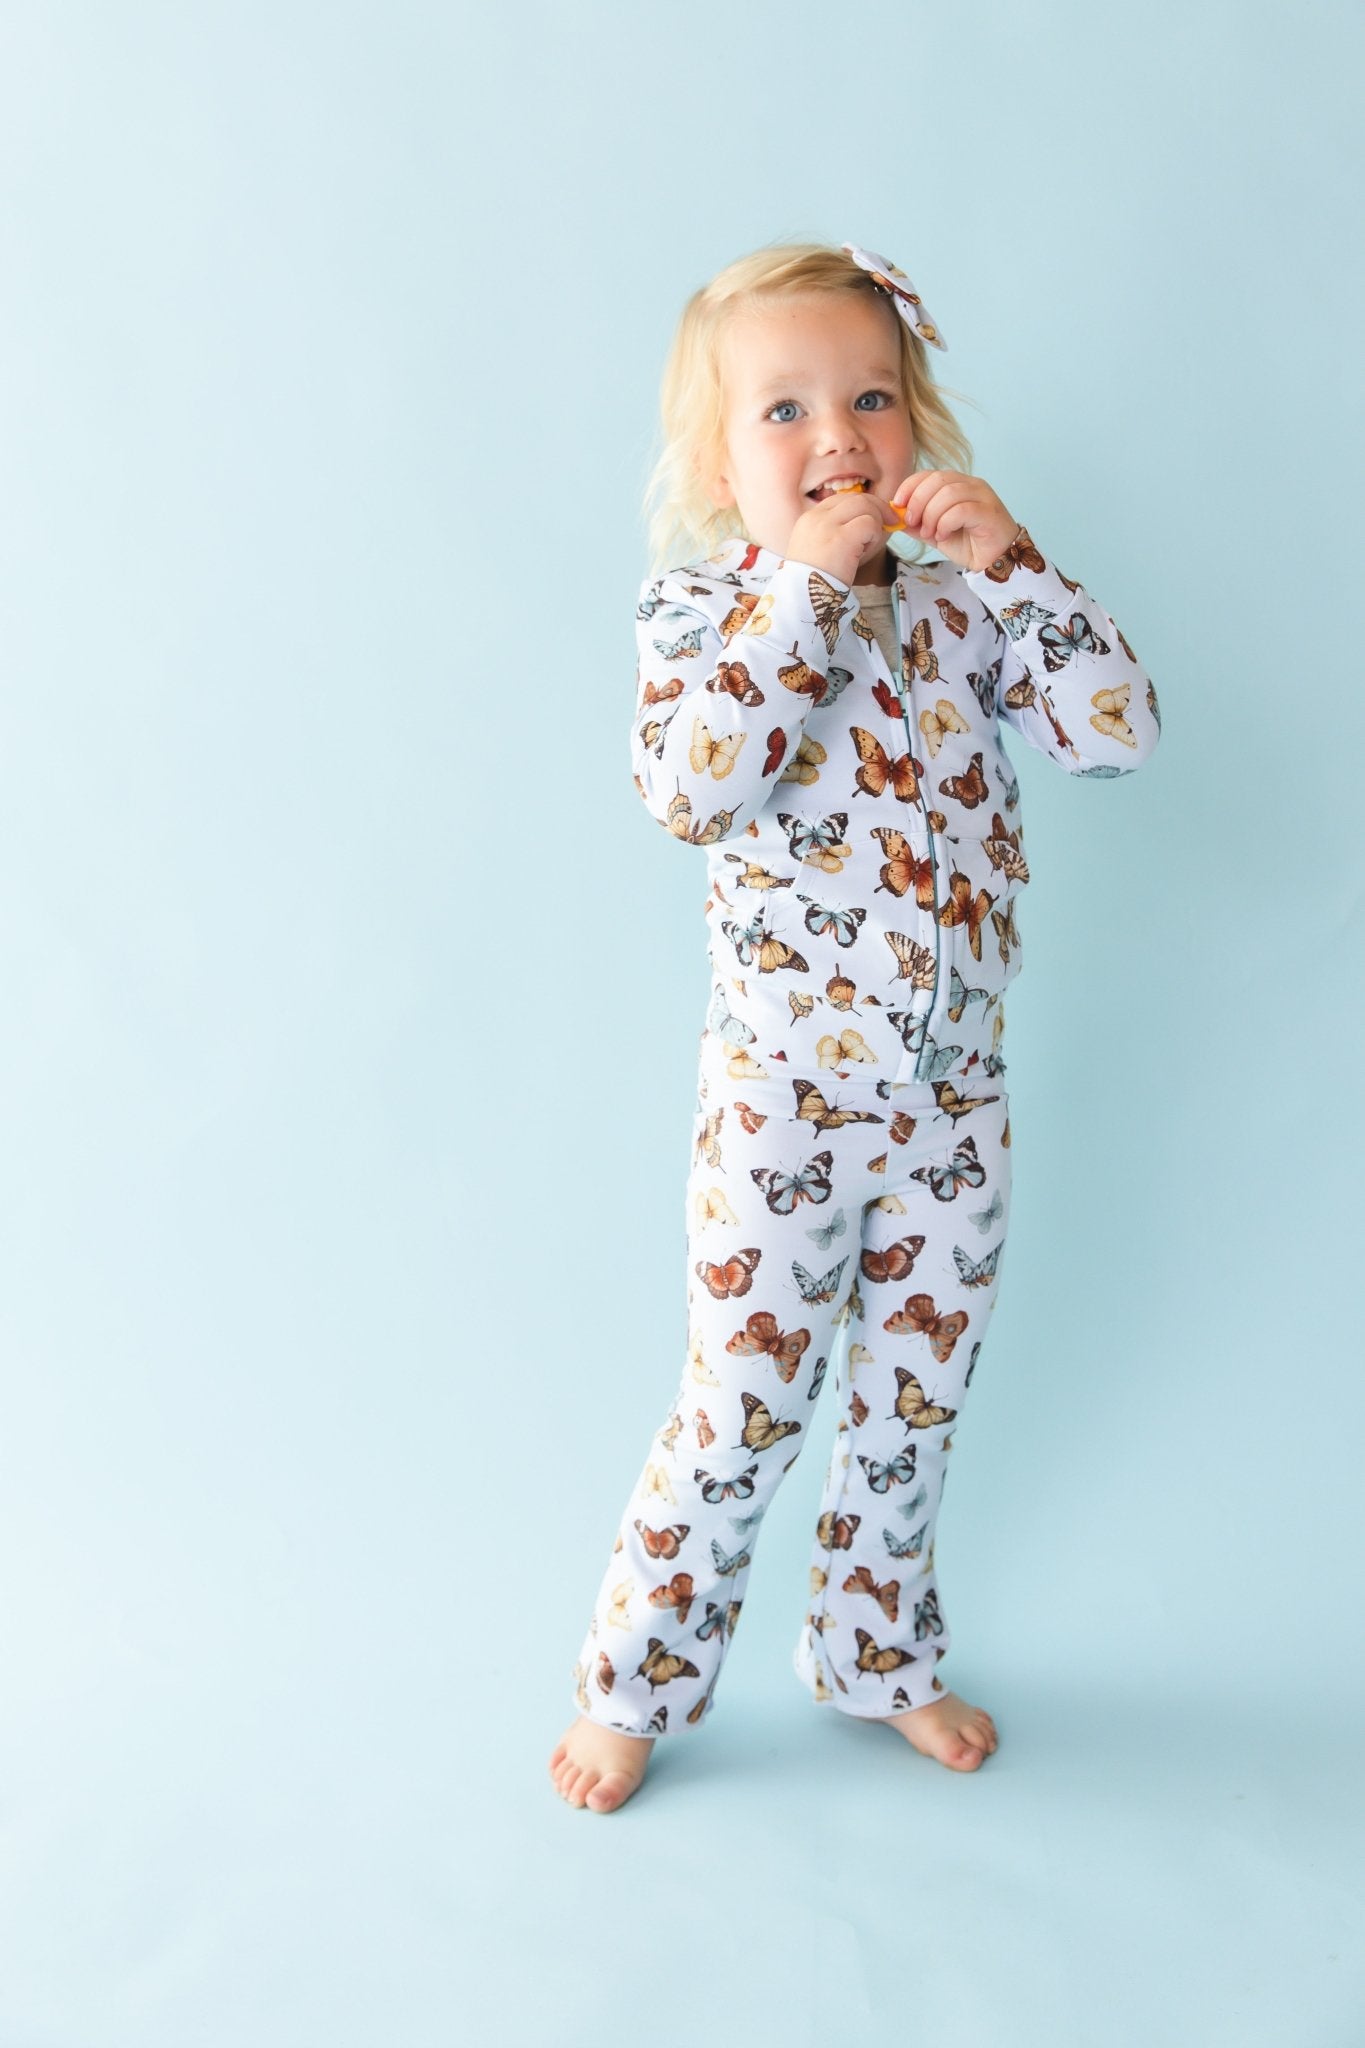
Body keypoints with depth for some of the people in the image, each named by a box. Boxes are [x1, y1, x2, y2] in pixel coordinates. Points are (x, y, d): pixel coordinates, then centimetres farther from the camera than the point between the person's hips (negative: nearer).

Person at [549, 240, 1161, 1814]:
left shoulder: (963, 608, 4)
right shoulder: (705, 609, -6)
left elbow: (1119, 732, -7)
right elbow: (693, 788, -25)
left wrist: (1013, 561, -12)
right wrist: (811, 580, -23)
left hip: (953, 1101, 4)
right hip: (786, 1105, -4)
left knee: (914, 1401, 17)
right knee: (742, 1407, 4)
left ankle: (876, 1654, 39)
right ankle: (634, 1683, 26)